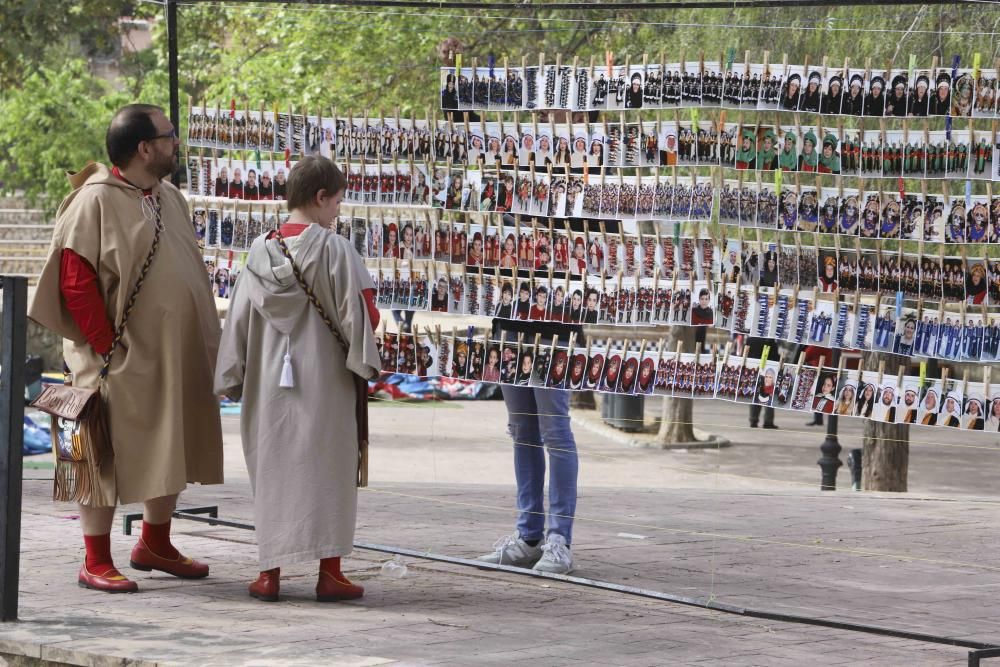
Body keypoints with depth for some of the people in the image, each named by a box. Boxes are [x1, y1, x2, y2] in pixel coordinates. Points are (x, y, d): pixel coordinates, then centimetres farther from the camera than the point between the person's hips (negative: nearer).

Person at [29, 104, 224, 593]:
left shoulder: (170, 199, 11)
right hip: (122, 358, -8)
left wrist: (205, 341, 12)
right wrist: (106, 347, -18)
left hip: (176, 354, 8)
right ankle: (96, 562, 5)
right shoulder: (95, 201, -13)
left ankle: (155, 545, 30)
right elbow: (75, 281, -16)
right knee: (110, 455, -2)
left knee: (172, 451, 15)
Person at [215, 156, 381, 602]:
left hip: (269, 383, 4)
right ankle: (330, 573, 4)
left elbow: (239, 319, 6)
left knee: (272, 474, 10)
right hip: (324, 382, -4)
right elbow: (359, 311, -11)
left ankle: (270, 573, 11)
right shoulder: (333, 249, -10)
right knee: (327, 473, 3)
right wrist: (363, 361, 4)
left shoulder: (261, 252, 3)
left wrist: (234, 380, 12)